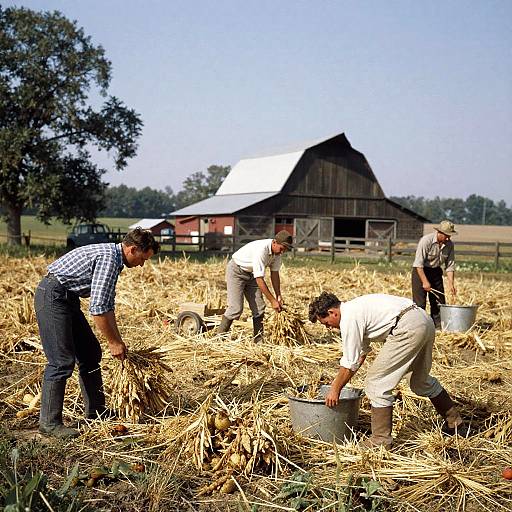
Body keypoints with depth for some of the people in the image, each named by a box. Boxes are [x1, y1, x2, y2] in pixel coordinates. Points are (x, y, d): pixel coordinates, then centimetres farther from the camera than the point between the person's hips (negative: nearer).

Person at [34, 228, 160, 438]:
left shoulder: (113, 258, 12)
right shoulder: (108, 258, -20)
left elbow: (107, 305, 18)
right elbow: (97, 308, -24)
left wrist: (118, 340, 15)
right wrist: (113, 342, -14)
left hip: (67, 298, 11)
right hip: (52, 296, -11)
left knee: (90, 353, 13)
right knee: (62, 362, -12)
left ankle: (96, 410, 22)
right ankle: (49, 422, -5)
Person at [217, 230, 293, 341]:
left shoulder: (277, 251, -11)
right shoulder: (261, 250, -36)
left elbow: (274, 273, 1)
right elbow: (259, 279, -35)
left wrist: (279, 296, -2)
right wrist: (272, 300, -30)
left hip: (250, 273, 8)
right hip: (236, 271, -8)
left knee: (259, 307, 0)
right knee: (236, 308, -16)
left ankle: (259, 340, 6)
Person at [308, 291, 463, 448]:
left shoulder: (348, 319, -8)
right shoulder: (354, 308, 22)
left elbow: (350, 363, -4)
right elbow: (361, 352, 31)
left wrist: (335, 389, 8)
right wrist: (339, 381, 33)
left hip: (408, 329, -11)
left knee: (376, 382, -3)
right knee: (420, 380, 29)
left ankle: (380, 441, 2)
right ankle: (453, 419, 46)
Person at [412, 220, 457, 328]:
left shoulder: (449, 244, -5)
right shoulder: (426, 241, -22)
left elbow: (450, 266, 0)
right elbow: (419, 263, -24)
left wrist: (451, 284, -9)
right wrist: (425, 281, -27)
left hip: (436, 271, 6)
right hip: (420, 271, -6)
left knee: (439, 301, 5)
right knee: (419, 302, -10)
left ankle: (438, 326, 14)